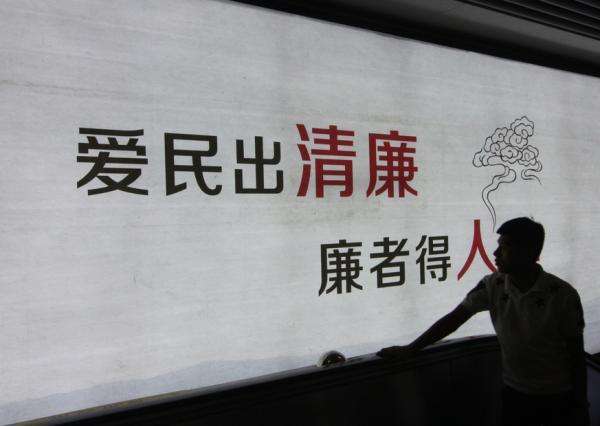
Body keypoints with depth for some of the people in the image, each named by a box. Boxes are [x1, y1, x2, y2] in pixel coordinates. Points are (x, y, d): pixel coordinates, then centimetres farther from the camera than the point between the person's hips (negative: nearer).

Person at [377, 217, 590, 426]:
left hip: (559, 397, -2)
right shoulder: (492, 286, -11)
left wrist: (580, 406, -3)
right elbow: (454, 318, -8)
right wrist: (410, 349, -9)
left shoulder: (563, 295, -18)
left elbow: (576, 353, -9)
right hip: (514, 393, 2)